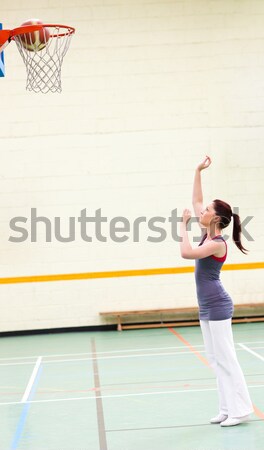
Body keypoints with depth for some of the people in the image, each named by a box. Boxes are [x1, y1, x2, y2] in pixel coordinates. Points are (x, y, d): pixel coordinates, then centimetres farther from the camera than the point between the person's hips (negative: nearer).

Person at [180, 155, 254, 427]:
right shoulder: (208, 234, 7)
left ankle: (240, 410, 1)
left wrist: (184, 225, -18)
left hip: (217, 307, -9)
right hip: (207, 308, 9)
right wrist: (198, 172, 11)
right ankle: (228, 409, 15)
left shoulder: (217, 243, -16)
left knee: (225, 358, -5)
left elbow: (186, 253, -29)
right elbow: (196, 201, 15)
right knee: (215, 359, 10)